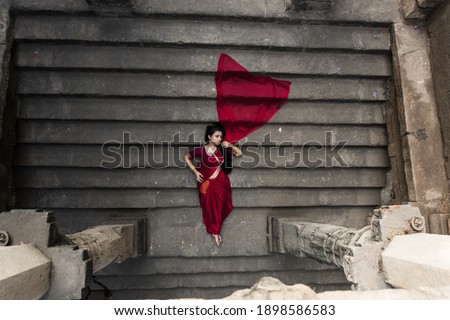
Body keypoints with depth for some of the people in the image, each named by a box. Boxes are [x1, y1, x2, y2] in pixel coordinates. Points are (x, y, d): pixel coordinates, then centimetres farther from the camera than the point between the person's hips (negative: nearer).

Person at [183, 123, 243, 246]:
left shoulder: (222, 149, 0)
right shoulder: (201, 150, -9)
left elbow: (239, 153, 7)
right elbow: (186, 157, 4)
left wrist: (231, 146, -10)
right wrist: (195, 171, -3)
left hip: (220, 181, 3)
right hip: (206, 182, -2)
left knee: (219, 205, -7)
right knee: (211, 205, -9)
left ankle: (214, 230, 15)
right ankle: (215, 231, 10)